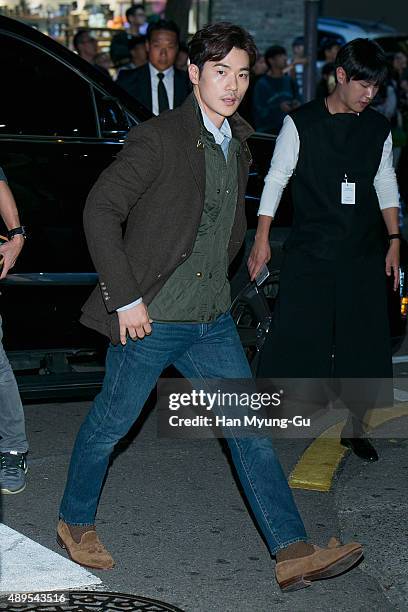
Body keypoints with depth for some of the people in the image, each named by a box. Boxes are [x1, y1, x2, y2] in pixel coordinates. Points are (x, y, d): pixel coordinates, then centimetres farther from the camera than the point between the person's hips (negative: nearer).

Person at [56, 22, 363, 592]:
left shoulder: (238, 145, 10)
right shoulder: (158, 138, -13)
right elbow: (101, 210, -16)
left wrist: (214, 282, 16)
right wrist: (125, 297, -17)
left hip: (212, 320, 7)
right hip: (149, 318, -6)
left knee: (250, 427, 2)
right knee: (111, 423, 9)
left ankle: (293, 554, 3)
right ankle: (75, 522, 32)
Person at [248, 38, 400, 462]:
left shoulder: (378, 129, 7)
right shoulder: (301, 123, -4)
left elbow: (386, 185, 15)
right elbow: (276, 178, -2)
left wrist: (394, 240, 10)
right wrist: (262, 238, -7)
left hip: (362, 254, 4)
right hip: (309, 252, -3)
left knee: (365, 341, 5)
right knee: (294, 335, -3)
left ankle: (354, 426, 18)